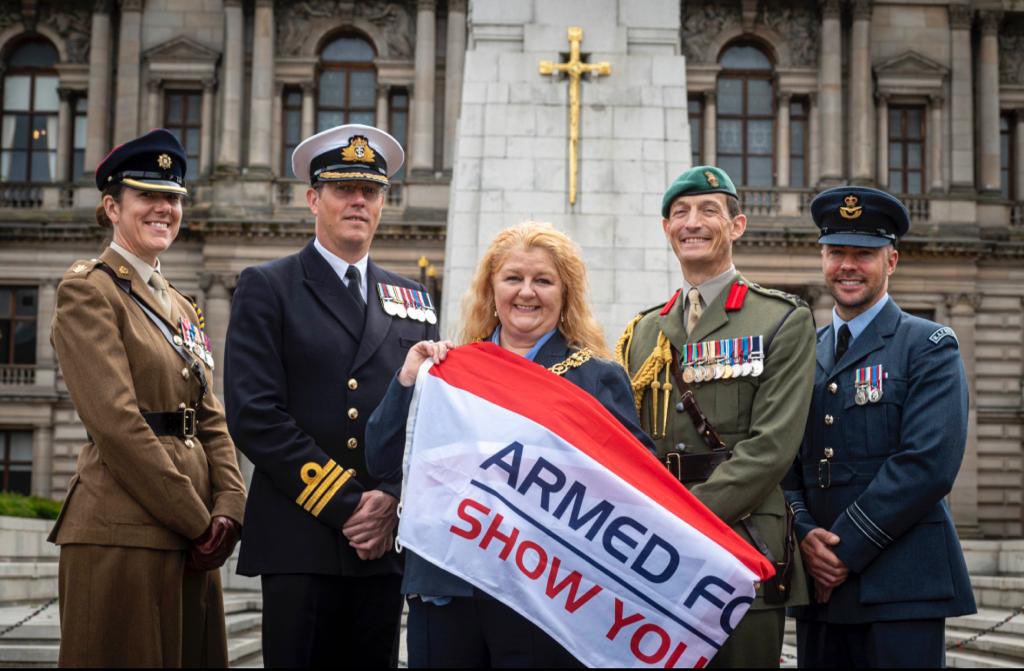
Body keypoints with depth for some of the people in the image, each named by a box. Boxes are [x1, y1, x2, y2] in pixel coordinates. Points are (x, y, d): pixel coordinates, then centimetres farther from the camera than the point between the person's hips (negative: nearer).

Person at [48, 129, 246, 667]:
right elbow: (115, 421, -15)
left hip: (191, 537, 8)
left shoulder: (179, 305, 18)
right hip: (123, 535, -8)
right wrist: (197, 521, -15)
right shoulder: (89, 290, -6)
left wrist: (227, 507, -3)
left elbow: (211, 419, 14)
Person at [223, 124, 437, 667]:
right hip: (300, 542, -4)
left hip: (387, 540, 4)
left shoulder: (413, 301, 15)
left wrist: (392, 500, -6)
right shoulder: (267, 288, 2)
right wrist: (346, 505, -11)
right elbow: (254, 415, -8)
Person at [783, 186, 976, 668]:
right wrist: (806, 536, -7)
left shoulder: (929, 347, -1)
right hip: (819, 578, 5)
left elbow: (929, 464, -12)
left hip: (900, 586, -4)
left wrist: (846, 547, -14)